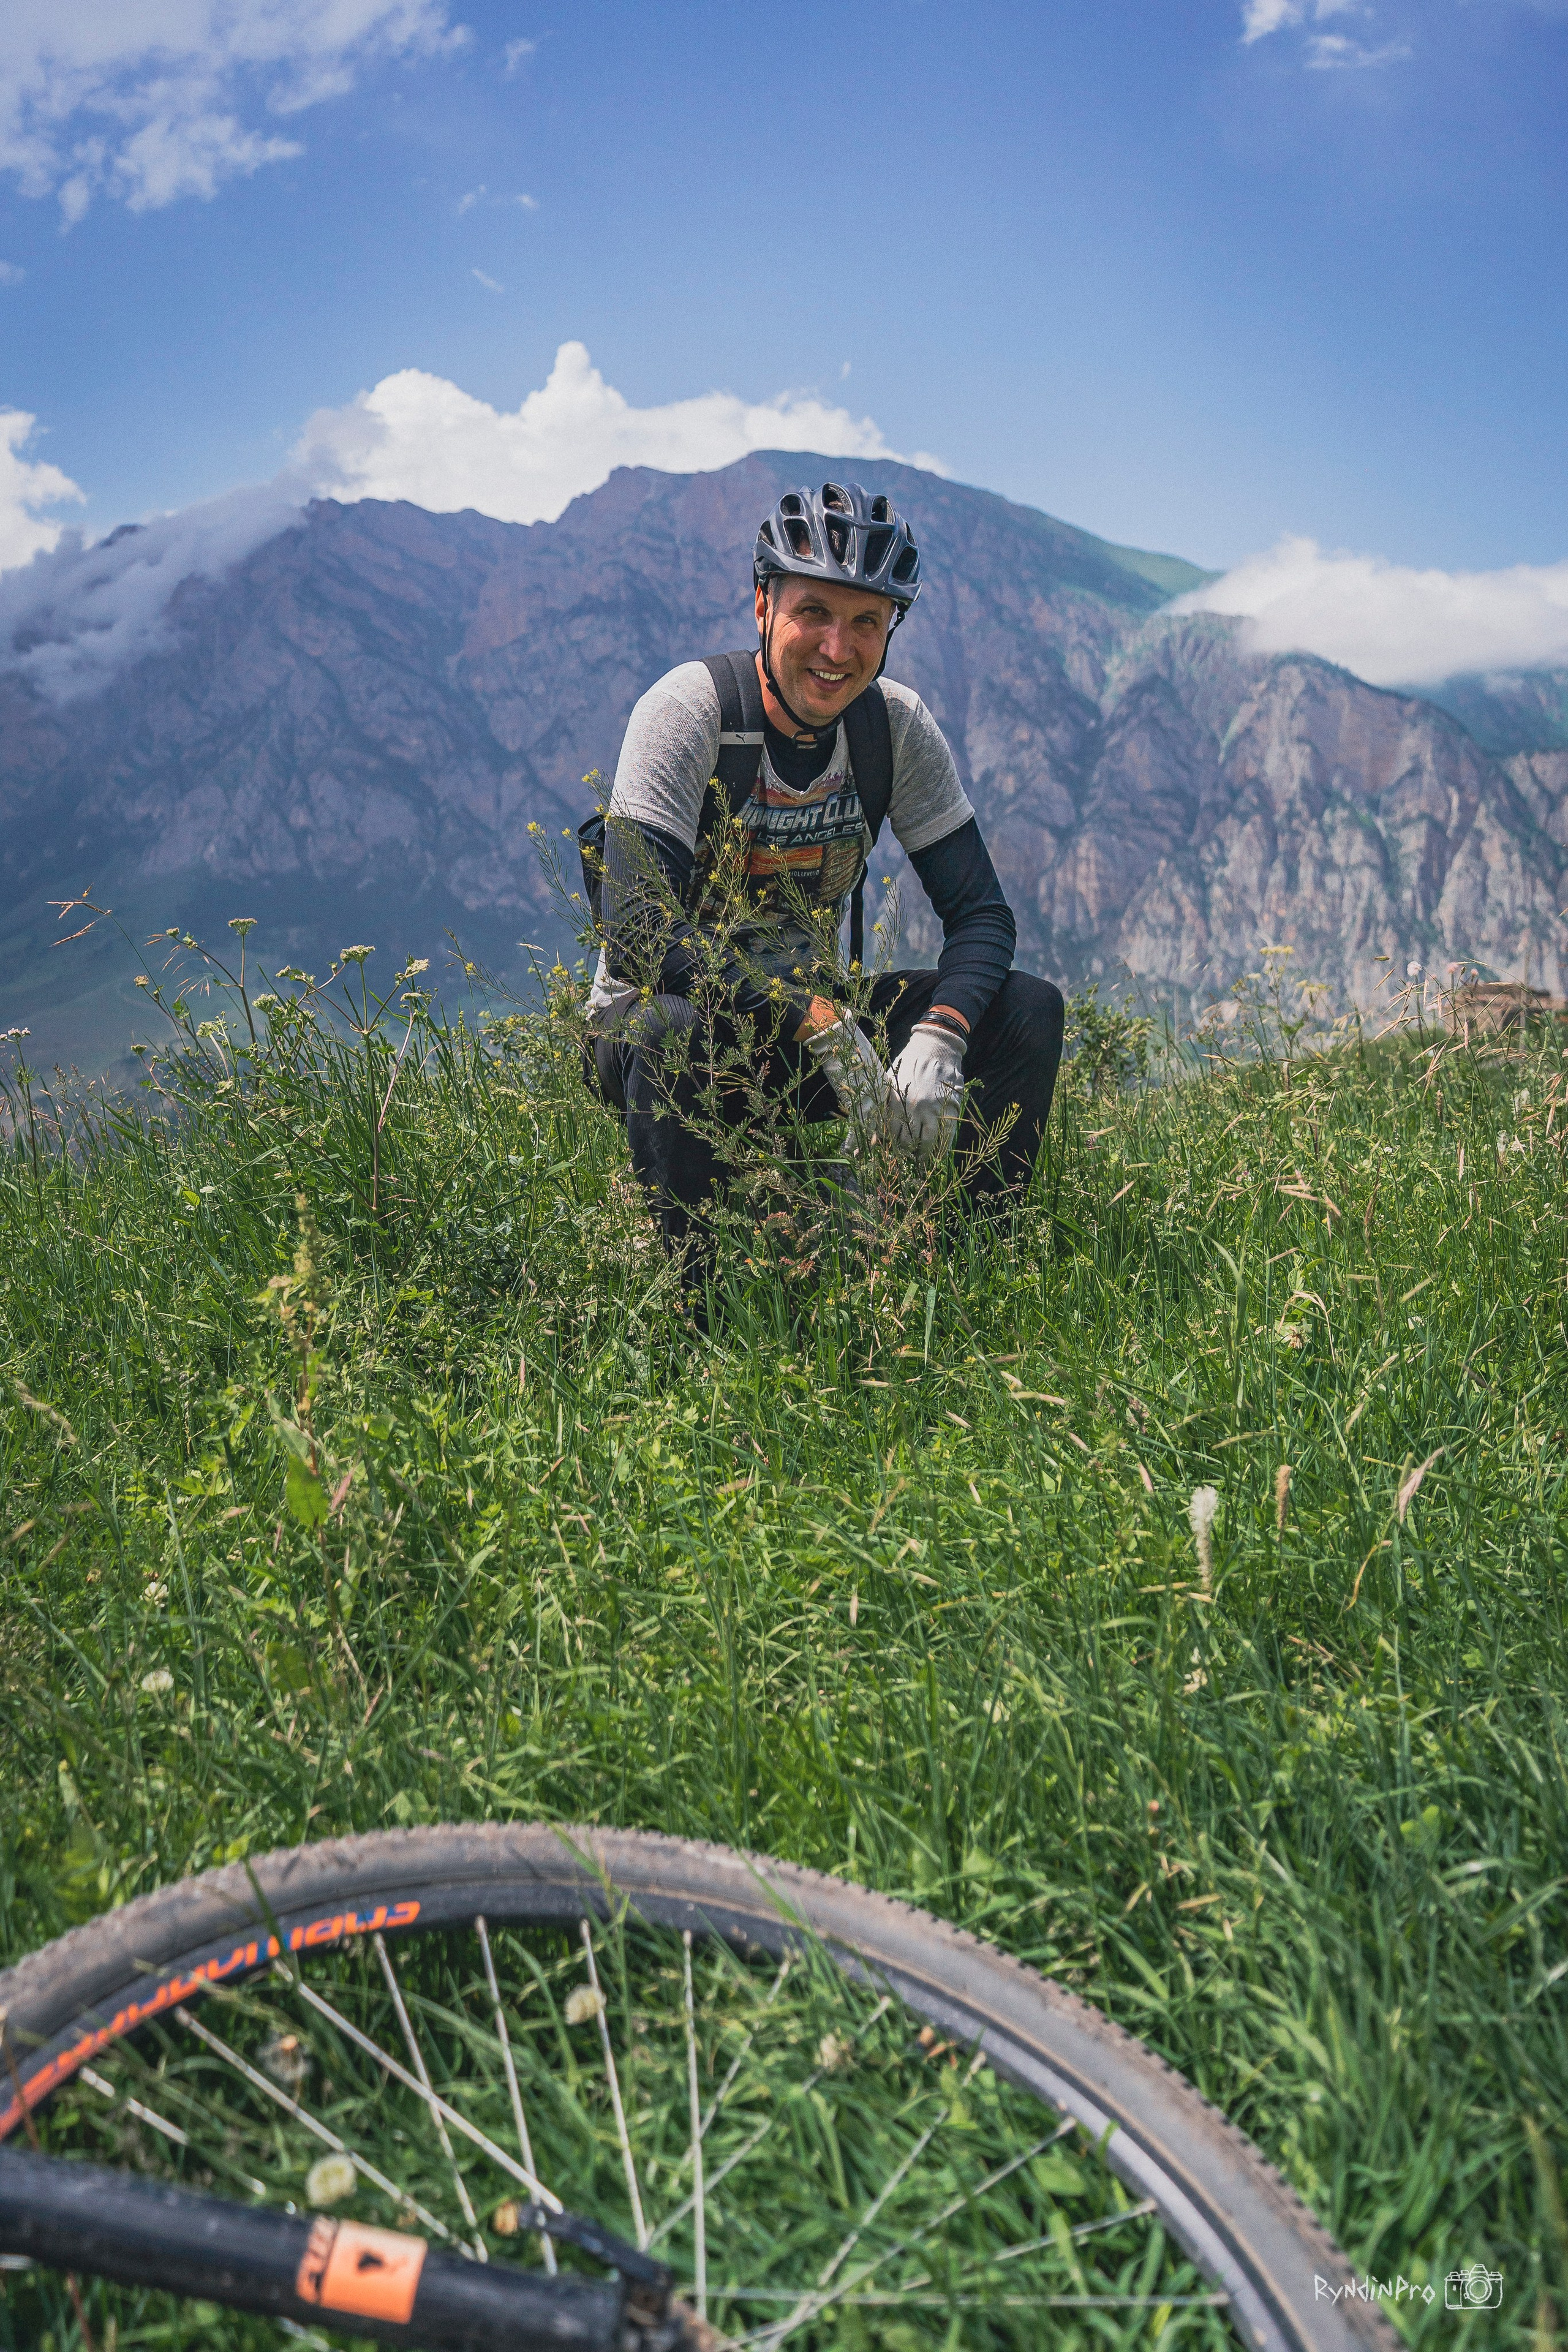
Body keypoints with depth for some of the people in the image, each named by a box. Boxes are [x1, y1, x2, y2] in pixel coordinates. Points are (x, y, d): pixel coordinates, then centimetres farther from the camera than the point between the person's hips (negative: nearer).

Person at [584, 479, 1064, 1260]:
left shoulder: (899, 725, -7)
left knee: (1029, 1008, -14)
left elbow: (982, 913, -8)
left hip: (815, 1015, 5)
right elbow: (638, 930, -30)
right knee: (671, 1030, -40)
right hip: (669, 1013, -4)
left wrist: (935, 1041, -29)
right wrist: (823, 1025, -37)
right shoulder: (690, 707, -20)